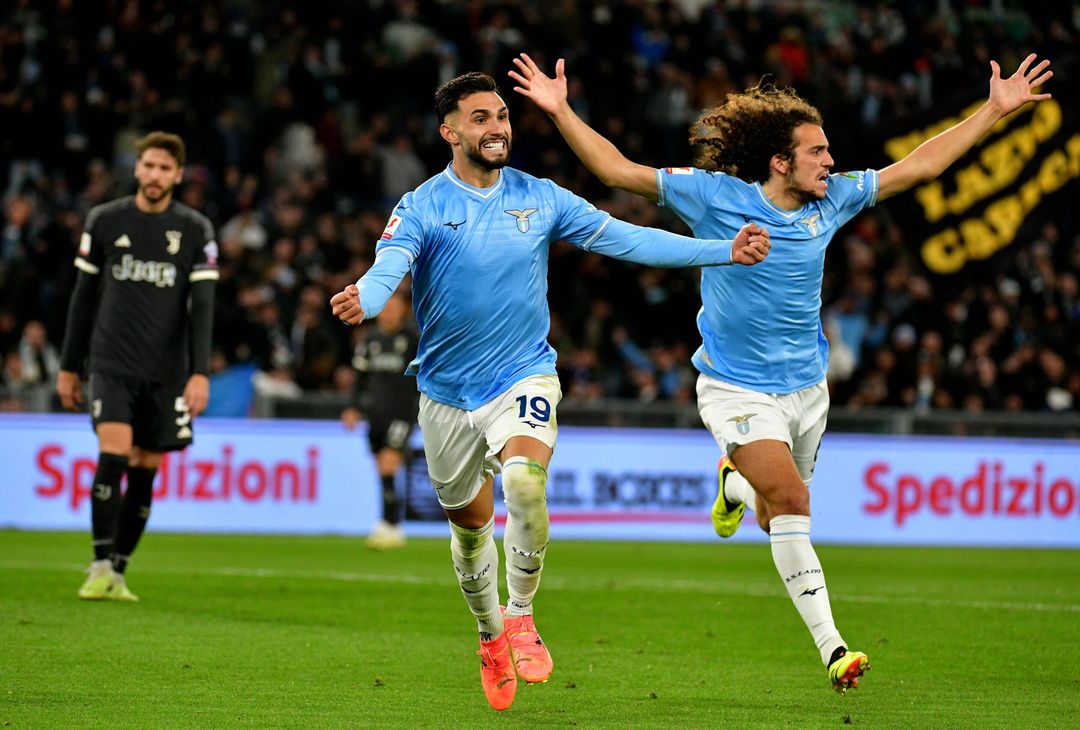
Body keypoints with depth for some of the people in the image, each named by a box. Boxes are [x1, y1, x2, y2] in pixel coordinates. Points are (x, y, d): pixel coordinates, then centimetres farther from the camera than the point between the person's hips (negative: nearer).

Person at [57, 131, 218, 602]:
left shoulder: (195, 230, 3)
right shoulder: (104, 221, 4)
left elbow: (202, 306, -2)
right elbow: (84, 297, 10)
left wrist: (200, 373, -12)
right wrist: (68, 368, 11)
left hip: (166, 370, 1)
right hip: (111, 363, -1)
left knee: (145, 472, 3)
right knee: (113, 456, -17)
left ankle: (118, 572, 13)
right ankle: (100, 568, -13)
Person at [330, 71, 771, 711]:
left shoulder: (540, 199, 0)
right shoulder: (422, 207, -8)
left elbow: (625, 238, 2)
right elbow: (388, 267, -24)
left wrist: (724, 251, -3)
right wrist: (362, 301, -48)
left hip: (524, 376, -1)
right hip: (449, 391, 1)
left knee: (524, 479, -29)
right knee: (469, 521, 14)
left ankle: (522, 617, -10)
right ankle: (492, 637, 40)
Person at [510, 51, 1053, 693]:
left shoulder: (830, 201, -1)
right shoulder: (714, 196, -13)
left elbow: (919, 165, 8)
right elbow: (617, 169, -10)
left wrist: (996, 110, 6)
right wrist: (560, 111, -20)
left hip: (807, 386, 5)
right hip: (738, 391, -5)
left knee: (782, 516, 15)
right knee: (791, 500, -23)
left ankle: (735, 483, 50)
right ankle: (831, 646, -20)